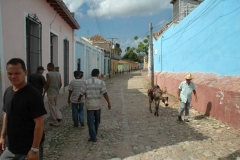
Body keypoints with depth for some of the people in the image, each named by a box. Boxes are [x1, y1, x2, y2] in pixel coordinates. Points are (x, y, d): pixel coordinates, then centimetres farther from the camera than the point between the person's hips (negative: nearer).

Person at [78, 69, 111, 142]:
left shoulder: (86, 82, -3)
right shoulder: (101, 82, -4)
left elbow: (82, 93, 1)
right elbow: (105, 93, -12)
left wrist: (79, 98, 21)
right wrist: (108, 103, -10)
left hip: (89, 104, -1)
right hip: (98, 104, 1)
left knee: (91, 121, 4)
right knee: (97, 120, 20)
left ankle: (93, 137, 3)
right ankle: (94, 135, 31)